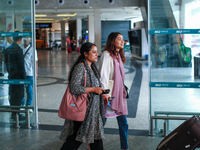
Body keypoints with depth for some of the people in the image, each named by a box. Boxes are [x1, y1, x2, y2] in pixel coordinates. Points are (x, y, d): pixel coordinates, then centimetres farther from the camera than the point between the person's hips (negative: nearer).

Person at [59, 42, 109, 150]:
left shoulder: (92, 67, 13)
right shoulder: (80, 67, -17)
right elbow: (74, 88, -25)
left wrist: (101, 96, 9)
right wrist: (93, 89, -20)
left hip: (94, 108, 9)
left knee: (96, 135, 13)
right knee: (76, 137, -2)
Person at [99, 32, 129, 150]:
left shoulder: (118, 55, 14)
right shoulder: (107, 55, -12)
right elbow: (103, 75, -17)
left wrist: (124, 90, 16)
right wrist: (105, 93, -21)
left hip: (119, 93, 8)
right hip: (110, 94, -8)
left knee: (123, 123, 9)